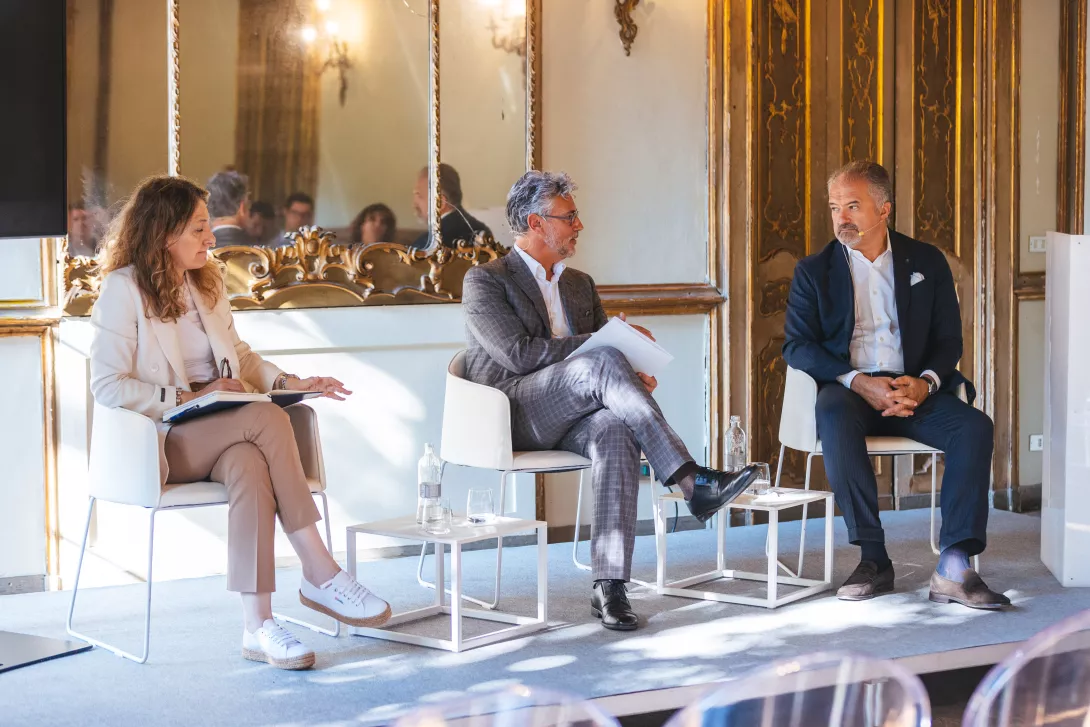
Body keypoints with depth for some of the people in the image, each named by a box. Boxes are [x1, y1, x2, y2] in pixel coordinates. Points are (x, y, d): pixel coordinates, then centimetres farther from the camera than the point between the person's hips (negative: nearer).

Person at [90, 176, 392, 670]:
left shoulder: (207, 281, 18)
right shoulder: (123, 289, -6)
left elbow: (239, 356, 24)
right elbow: (107, 386, -12)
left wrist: (290, 382, 5)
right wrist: (188, 398, -18)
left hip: (220, 435, 6)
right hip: (161, 443, -6)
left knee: (250, 464, -32)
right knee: (268, 419, -31)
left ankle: (258, 626, -39)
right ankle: (321, 576, -29)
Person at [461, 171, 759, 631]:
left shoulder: (579, 284, 25)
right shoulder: (484, 281, 2)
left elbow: (601, 348, 23)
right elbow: (518, 354, -12)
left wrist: (632, 378, -3)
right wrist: (606, 341, -12)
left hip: (572, 418, 5)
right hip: (513, 415, -5)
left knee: (616, 432, -34)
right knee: (602, 363, -32)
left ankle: (609, 585, -42)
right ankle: (691, 481, -37)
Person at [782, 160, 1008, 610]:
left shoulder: (927, 262, 13)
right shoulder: (814, 271, 9)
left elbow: (949, 340, 9)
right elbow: (796, 346, -1)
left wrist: (925, 383, -14)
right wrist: (858, 382, -17)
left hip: (914, 390, 2)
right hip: (848, 389, -2)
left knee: (975, 426, -27)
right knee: (834, 416, -37)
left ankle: (954, 568, -31)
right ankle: (873, 560, -30)